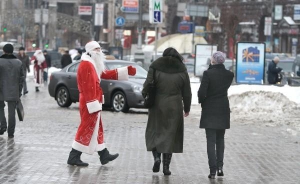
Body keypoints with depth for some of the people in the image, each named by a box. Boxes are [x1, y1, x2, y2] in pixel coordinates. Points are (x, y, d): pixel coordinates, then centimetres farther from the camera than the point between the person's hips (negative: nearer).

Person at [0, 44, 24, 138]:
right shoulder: (18, 63, 4)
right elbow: (21, 78, 6)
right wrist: (19, 92, 12)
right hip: (14, 91, 3)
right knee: (12, 111, 6)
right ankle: (11, 132, 7)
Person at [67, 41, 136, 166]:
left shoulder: (93, 65, 17)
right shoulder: (86, 65, -17)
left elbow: (106, 74, 21)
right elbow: (88, 87, -23)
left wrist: (126, 71, 18)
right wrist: (93, 105, -26)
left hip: (93, 102, 11)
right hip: (89, 103, -11)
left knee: (97, 129, 15)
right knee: (87, 129, -7)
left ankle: (104, 155, 24)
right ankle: (74, 157, -3)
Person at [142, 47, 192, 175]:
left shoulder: (155, 68, -4)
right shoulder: (182, 71, 1)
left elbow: (148, 84, -12)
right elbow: (187, 92, 5)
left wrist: (145, 95, 7)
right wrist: (187, 108, 16)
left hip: (157, 106, -1)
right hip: (174, 107, 1)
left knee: (154, 132, 13)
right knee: (170, 135, 7)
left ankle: (157, 157, -7)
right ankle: (166, 166, 5)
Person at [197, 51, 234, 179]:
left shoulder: (208, 73, -14)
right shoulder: (229, 74, 0)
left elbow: (202, 91, -18)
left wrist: (201, 101, 5)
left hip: (209, 110, -4)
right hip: (223, 110, 4)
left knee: (211, 141, -1)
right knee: (220, 139, 17)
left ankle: (213, 170, -5)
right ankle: (220, 166, 8)